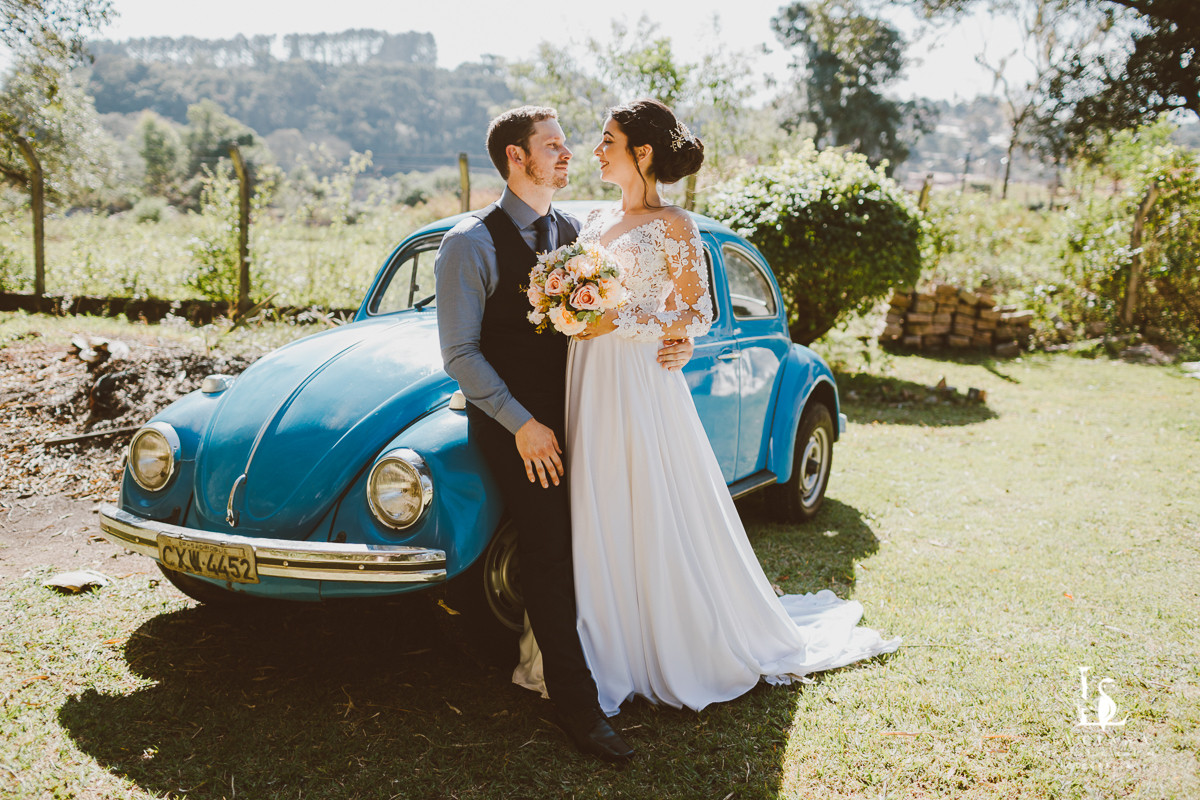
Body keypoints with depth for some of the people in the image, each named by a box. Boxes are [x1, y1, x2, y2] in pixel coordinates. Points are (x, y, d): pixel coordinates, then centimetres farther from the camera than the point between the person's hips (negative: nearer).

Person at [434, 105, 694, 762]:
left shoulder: (572, 233, 10)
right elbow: (459, 353, -11)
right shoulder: (470, 244, -8)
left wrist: (670, 344, -10)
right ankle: (575, 702, 4)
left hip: (576, 411, 6)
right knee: (551, 551, -7)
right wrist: (523, 424, -16)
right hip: (513, 422, -5)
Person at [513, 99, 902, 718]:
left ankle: (678, 653, 21)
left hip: (642, 388, -6)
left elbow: (697, 317, -10)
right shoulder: (595, 223, 13)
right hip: (589, 389, 7)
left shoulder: (673, 227, -6)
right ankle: (608, 651, 25)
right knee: (597, 525, 10)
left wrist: (618, 323, -17)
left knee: (659, 522, 2)